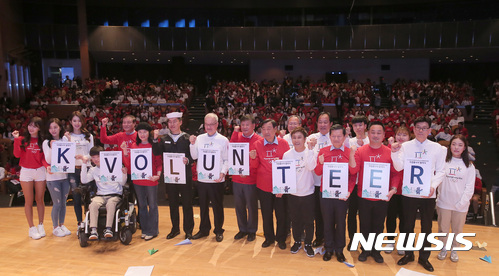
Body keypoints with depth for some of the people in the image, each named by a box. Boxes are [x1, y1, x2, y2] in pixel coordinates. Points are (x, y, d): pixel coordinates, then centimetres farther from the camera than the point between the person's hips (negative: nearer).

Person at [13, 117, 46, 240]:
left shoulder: (43, 141, 3)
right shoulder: (22, 139, 2)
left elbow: (44, 158, 1)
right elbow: (17, 155, -11)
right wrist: (16, 139, -16)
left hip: (40, 171, 1)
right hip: (26, 172, 0)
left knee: (40, 200, 7)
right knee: (29, 201, 4)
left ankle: (40, 226, 20)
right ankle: (32, 228, 14)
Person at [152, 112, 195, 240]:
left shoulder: (187, 138, -2)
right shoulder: (164, 139, 10)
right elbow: (157, 153, -2)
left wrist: (188, 160, -25)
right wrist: (155, 139, -13)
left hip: (185, 175, -3)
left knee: (187, 203, 4)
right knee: (173, 203, 13)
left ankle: (188, 230, 17)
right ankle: (175, 228, 28)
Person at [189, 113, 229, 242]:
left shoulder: (223, 140, -2)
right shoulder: (199, 138, 8)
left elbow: (227, 160, -3)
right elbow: (194, 156, 7)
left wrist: (223, 172, -15)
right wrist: (192, 143, -5)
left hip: (217, 180, -3)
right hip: (202, 178, 4)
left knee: (217, 206, 5)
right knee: (203, 206, 15)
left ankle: (219, 231, 22)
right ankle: (204, 229, 31)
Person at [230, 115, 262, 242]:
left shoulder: (259, 140, -7)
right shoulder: (237, 136, 6)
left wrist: (249, 170, -20)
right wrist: (235, 132, -9)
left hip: (251, 179, -4)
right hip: (237, 178, 4)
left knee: (252, 206, 9)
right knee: (239, 205, 14)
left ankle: (252, 231, 26)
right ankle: (242, 229, 31)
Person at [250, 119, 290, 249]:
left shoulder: (284, 143, -2)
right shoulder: (257, 144, -1)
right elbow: (254, 165, 0)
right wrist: (253, 158, -20)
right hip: (263, 185, 1)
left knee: (281, 214, 8)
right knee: (266, 214, 12)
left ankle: (281, 238, 28)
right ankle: (269, 237, 31)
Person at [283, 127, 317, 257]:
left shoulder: (310, 152, -7)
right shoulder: (287, 154, -1)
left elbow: (311, 167, -24)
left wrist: (310, 149, -26)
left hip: (308, 193, -2)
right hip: (292, 193, 2)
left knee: (308, 221, 9)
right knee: (295, 220, 15)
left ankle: (308, 244, 26)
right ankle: (297, 242, 34)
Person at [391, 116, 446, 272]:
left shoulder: (437, 148, 1)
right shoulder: (405, 146, -1)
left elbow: (440, 171, 2)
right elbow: (399, 167, -9)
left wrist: (433, 186, -13)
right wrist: (395, 153, -25)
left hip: (428, 194, 0)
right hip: (408, 193, 0)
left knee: (426, 227, 11)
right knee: (408, 225, 12)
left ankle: (424, 257, 29)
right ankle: (408, 254, 30)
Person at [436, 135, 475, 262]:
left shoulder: (469, 166, -1)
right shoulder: (443, 161, -4)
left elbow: (469, 187, -3)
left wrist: (462, 203, -9)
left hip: (461, 205, 1)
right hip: (444, 203, -1)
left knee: (457, 229, 14)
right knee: (443, 228, 12)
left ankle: (454, 249, 35)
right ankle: (443, 248, 32)